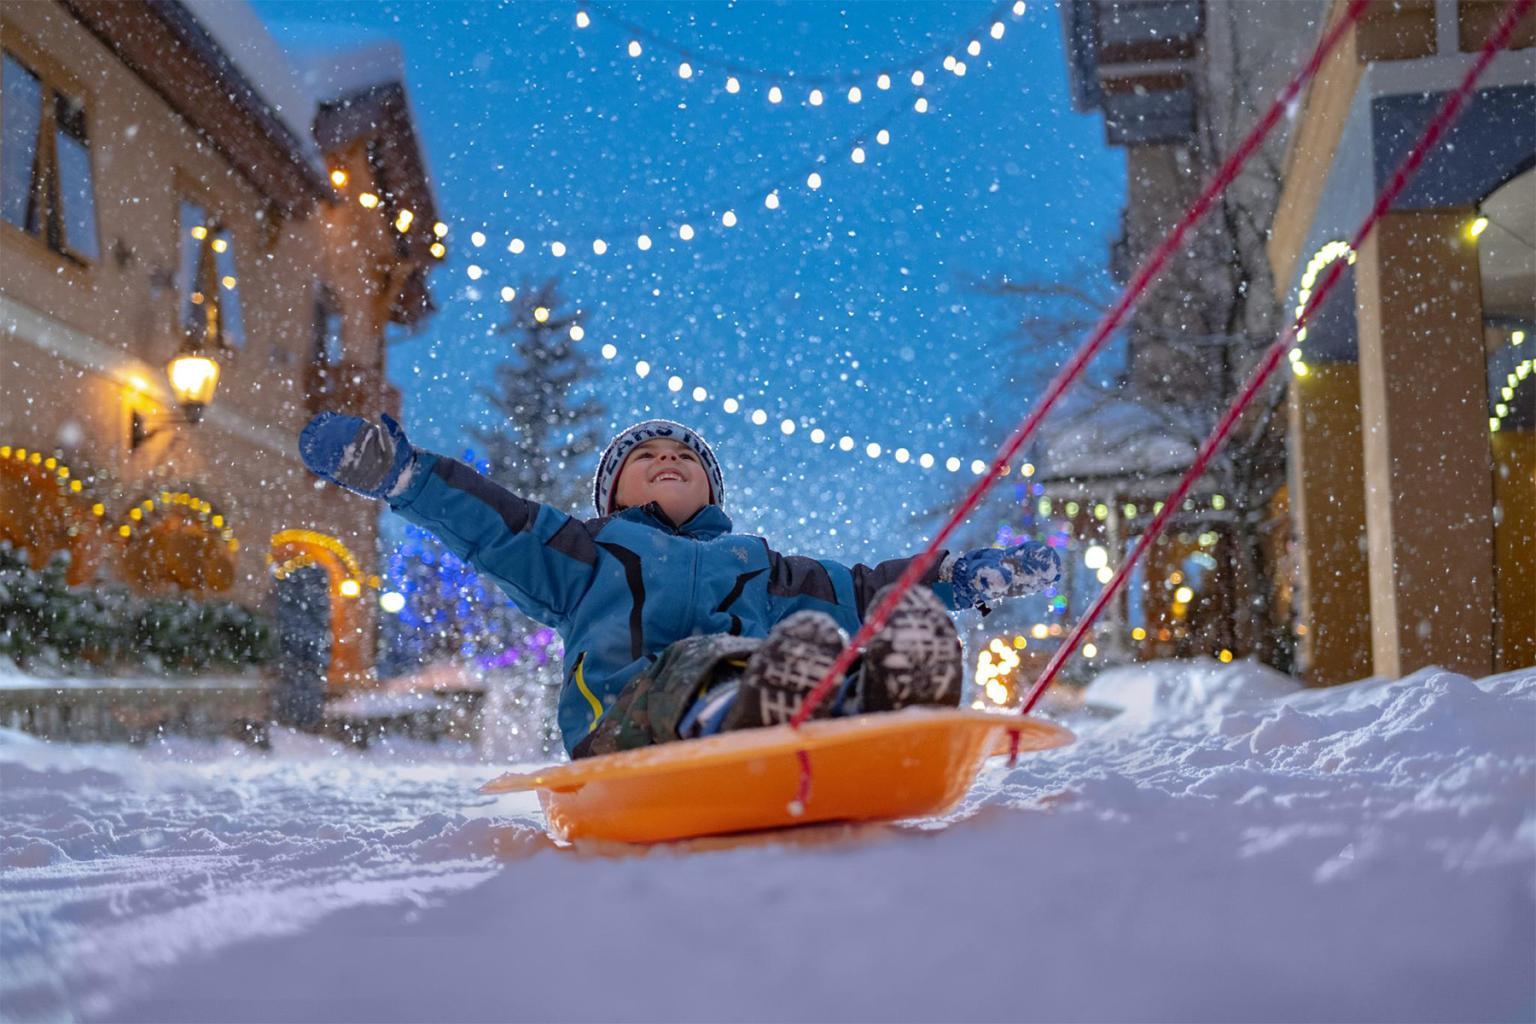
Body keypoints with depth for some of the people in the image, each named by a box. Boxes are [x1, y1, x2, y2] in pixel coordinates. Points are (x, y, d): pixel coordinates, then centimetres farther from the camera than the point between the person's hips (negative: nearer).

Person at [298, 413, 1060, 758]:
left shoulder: (763, 569, 43)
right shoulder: (583, 553, 35)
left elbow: (864, 589, 40)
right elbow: (487, 518, 23)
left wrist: (969, 577, 31)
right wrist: (390, 467, 9)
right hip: (626, 712, -2)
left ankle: (891, 709, -67)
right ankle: (753, 718, -74)